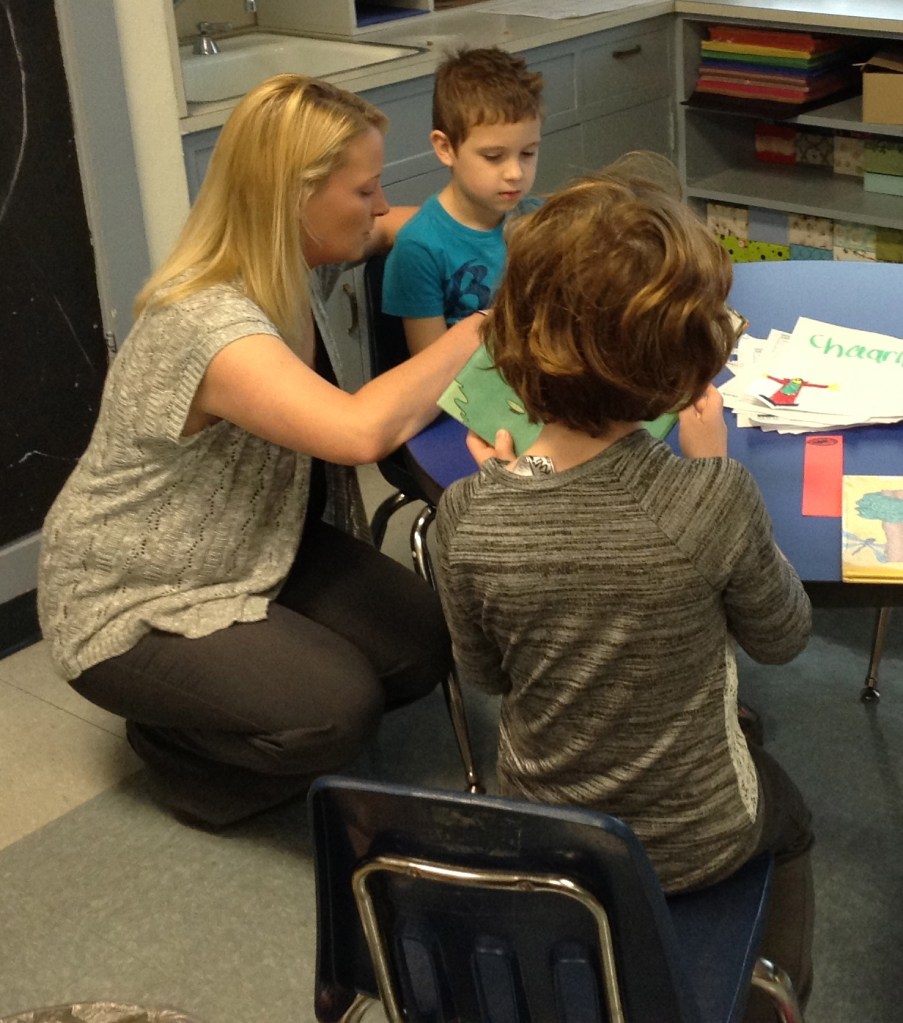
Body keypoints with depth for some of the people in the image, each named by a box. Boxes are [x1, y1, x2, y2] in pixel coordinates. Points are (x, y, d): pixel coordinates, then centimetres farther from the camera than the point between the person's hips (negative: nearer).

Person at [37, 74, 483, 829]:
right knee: (337, 709, -25)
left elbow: (387, 229, 16)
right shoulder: (208, 325, -34)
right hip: (131, 605, -8)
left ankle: (220, 712, 15)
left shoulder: (292, 262, -6)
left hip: (260, 545, 9)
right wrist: (477, 331, -32)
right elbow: (362, 431, -47)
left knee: (422, 645, -9)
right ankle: (177, 739, 6)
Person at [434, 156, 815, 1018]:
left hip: (533, 840, 3)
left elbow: (483, 676, -6)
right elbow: (782, 639, -11)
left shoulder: (466, 517, -24)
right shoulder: (712, 500, -31)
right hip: (690, 843, -2)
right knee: (785, 814, 35)